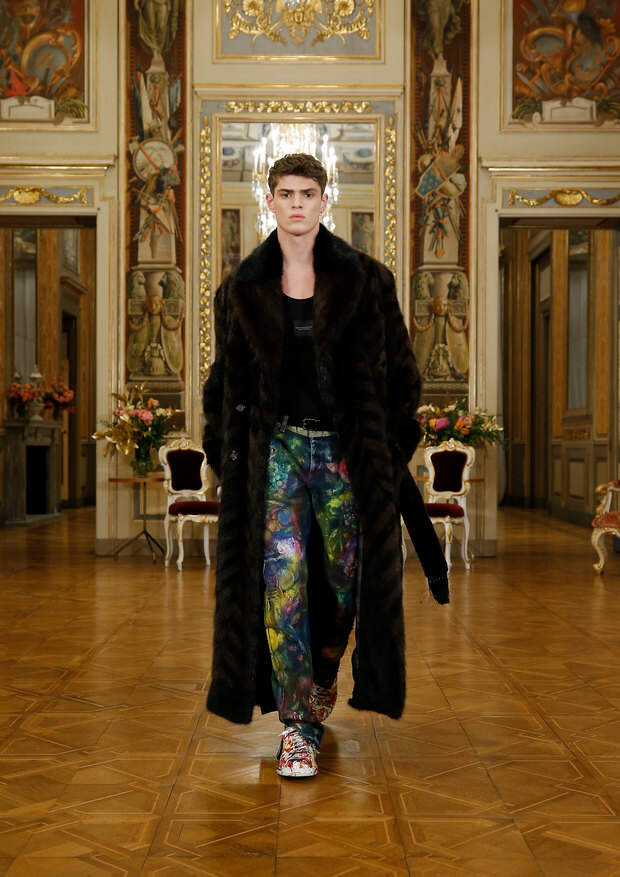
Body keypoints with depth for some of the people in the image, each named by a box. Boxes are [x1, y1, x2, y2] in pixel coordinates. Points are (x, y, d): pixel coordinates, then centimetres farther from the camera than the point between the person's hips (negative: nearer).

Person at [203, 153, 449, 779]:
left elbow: (396, 368, 4)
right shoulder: (243, 288, 5)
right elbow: (227, 379, 11)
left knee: (345, 578, 8)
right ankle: (298, 725, -2)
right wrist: (224, 453, 6)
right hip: (277, 446, 0)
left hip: (347, 448, 0)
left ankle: (323, 677, 37)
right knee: (282, 581, -9)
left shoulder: (365, 281, 2)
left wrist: (395, 444, 0)